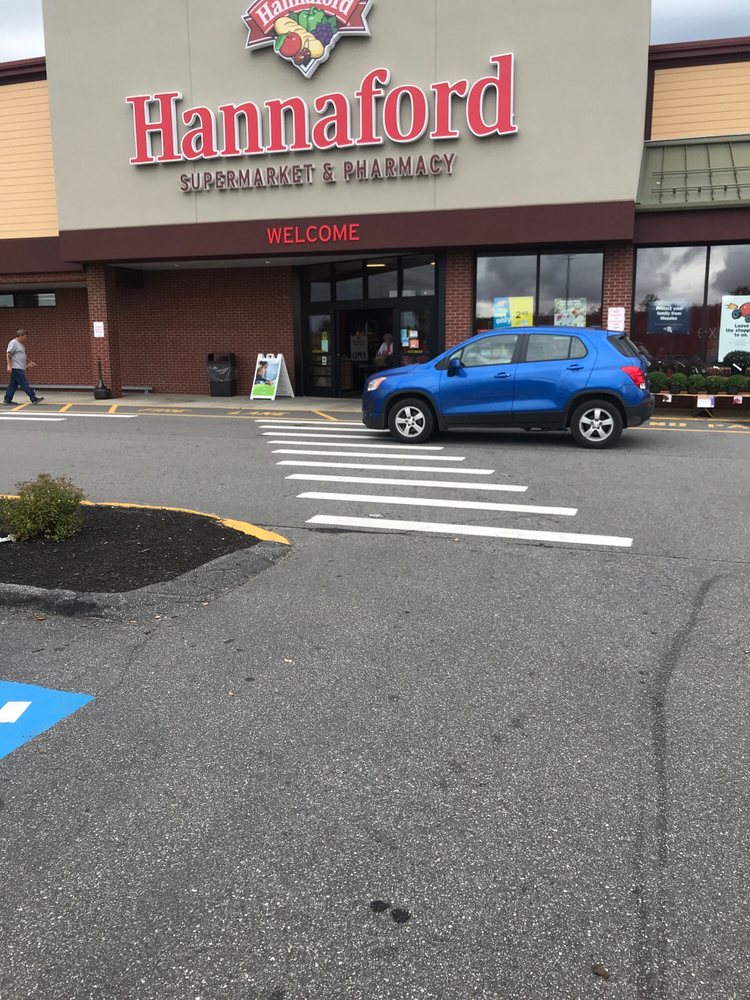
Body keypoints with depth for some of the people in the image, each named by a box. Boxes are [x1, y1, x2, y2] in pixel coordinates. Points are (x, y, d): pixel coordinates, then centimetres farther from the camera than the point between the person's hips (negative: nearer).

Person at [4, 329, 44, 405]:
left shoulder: (21, 344, 19)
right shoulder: (13, 343, -10)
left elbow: (24, 356, 31)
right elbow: (8, 354, -16)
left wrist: (30, 362, 24)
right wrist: (9, 366, -22)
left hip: (20, 369, 10)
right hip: (16, 368, -10)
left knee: (13, 385, 10)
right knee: (24, 384, -8)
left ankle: (7, 400, 12)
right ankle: (34, 398, -9)